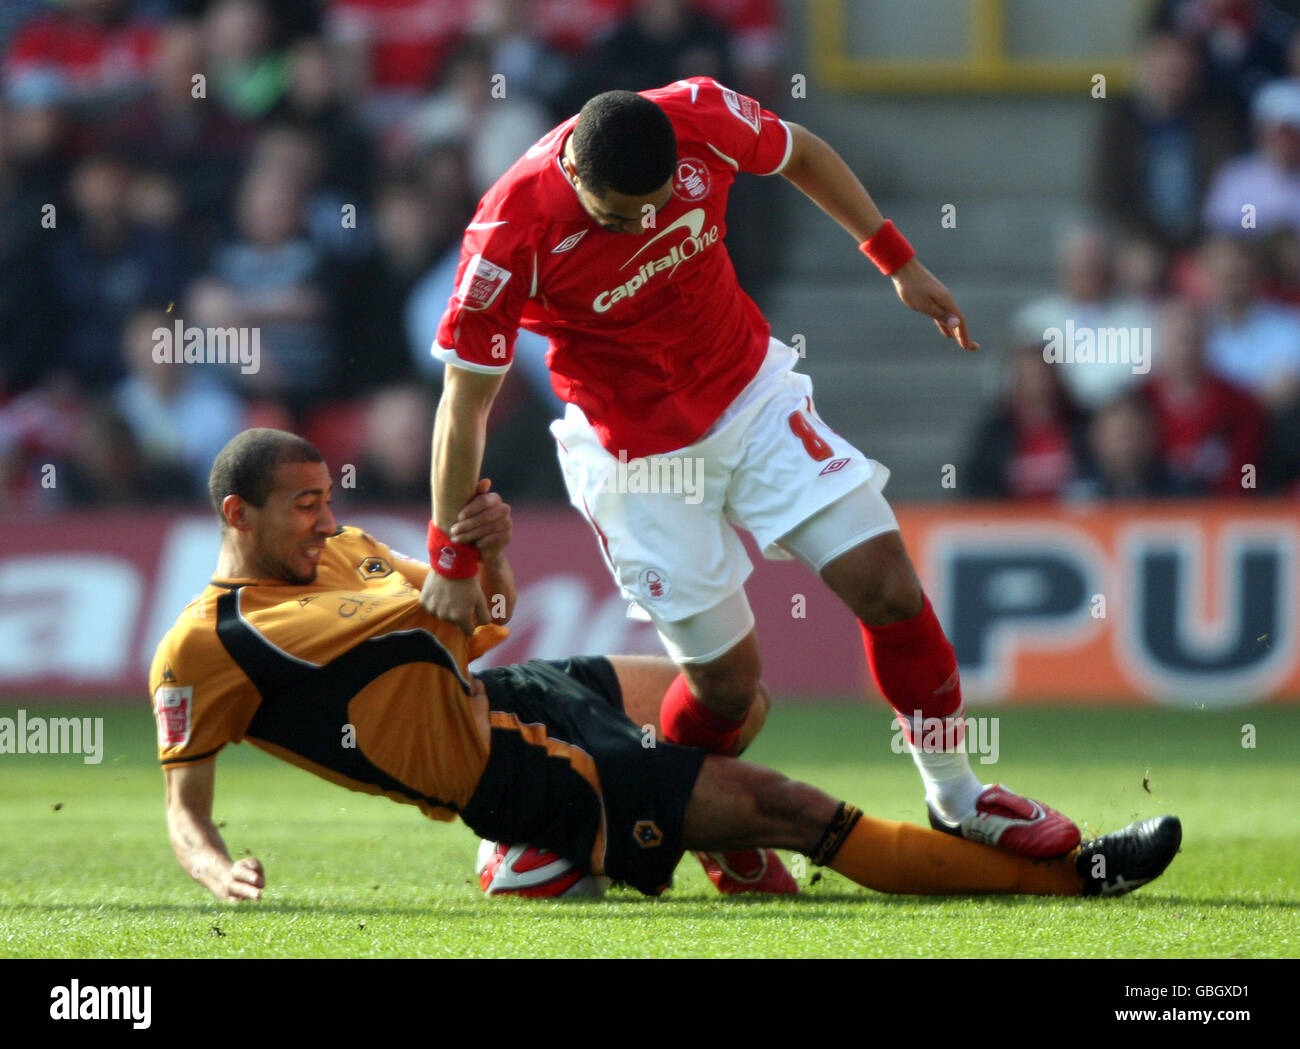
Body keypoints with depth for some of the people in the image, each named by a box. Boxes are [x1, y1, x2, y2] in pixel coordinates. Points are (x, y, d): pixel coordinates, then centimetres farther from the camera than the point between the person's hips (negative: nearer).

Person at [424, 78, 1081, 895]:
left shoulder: (701, 118, -21)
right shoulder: (512, 238, -29)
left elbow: (802, 155, 4)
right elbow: (465, 404, -20)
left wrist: (900, 262, 7)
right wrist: (453, 562, -17)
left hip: (753, 396, 4)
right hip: (639, 458, -4)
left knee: (887, 582, -2)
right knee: (727, 679, -3)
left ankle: (957, 799, 16)